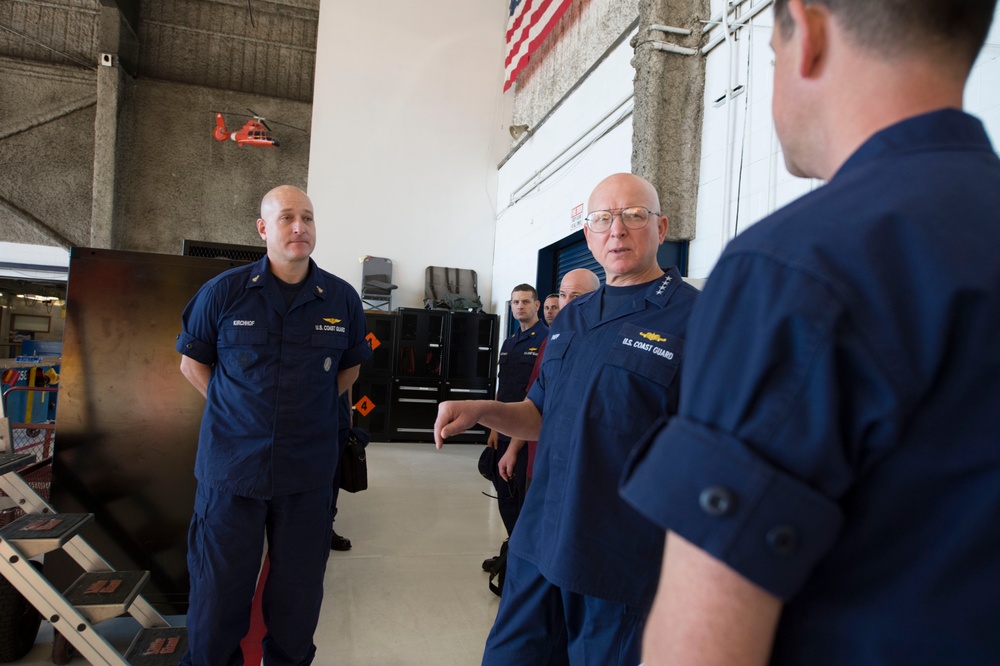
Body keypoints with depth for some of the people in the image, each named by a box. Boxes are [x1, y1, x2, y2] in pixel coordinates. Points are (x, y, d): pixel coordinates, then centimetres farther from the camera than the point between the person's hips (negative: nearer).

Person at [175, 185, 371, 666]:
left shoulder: (342, 299, 0)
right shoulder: (223, 292, -4)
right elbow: (192, 362, 8)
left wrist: (311, 409, 7)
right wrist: (236, 410, 0)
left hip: (307, 470, 2)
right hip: (231, 464, -1)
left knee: (299, 590, 15)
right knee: (219, 588, 12)